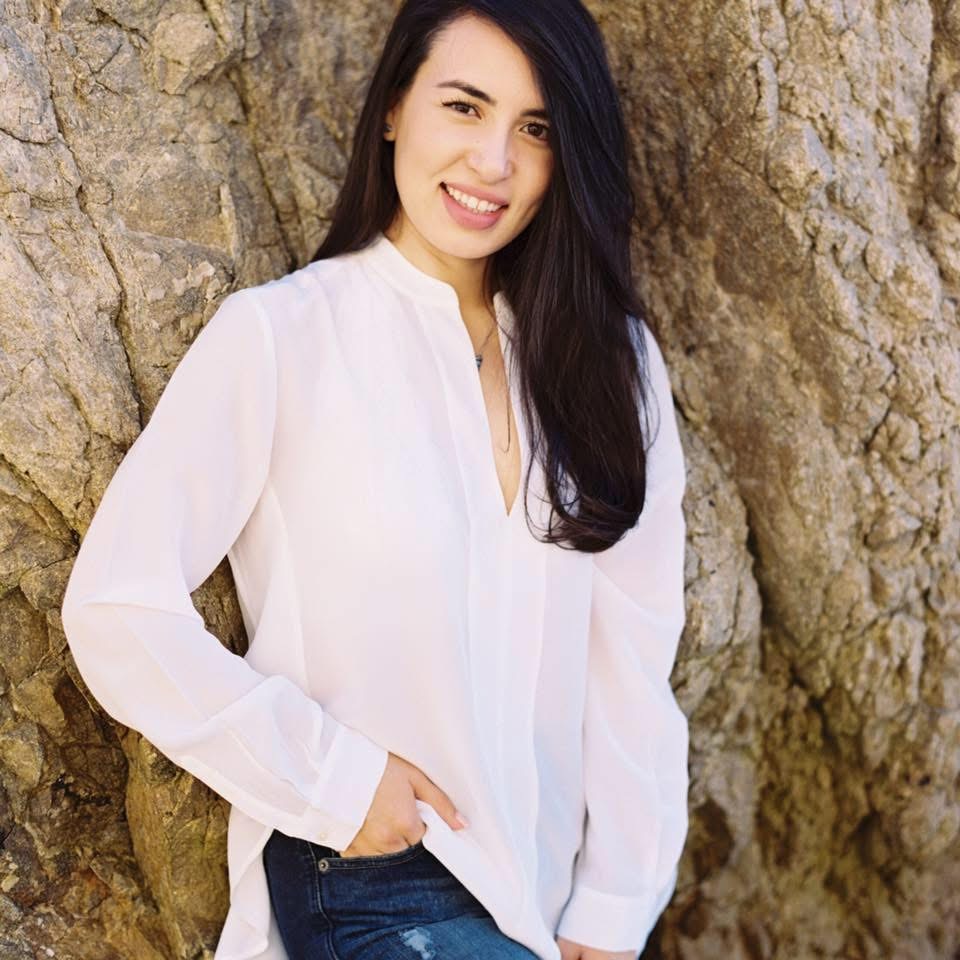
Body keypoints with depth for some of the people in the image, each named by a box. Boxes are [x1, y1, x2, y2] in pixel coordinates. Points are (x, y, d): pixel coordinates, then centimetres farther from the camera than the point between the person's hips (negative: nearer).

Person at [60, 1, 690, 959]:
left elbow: (632, 655, -2)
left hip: (555, 879, 5)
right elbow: (117, 608, -13)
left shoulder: (610, 358, 1)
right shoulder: (279, 333, -11)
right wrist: (331, 780, -14)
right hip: (370, 878, -4)